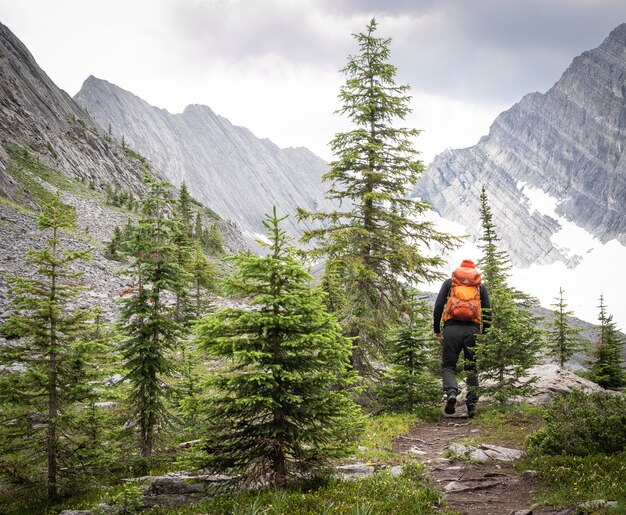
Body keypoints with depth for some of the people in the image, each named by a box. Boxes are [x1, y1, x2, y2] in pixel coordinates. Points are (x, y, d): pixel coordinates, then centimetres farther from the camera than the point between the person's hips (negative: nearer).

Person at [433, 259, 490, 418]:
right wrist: (484, 334, 14)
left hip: (452, 328, -1)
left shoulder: (449, 283, 16)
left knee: (448, 365, 6)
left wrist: (437, 331, 8)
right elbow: (488, 311, 10)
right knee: (472, 368, 11)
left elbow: (438, 306, 5)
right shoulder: (480, 286, 18)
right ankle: (472, 405, 4)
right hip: (473, 329, 1)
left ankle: (451, 392, -22)